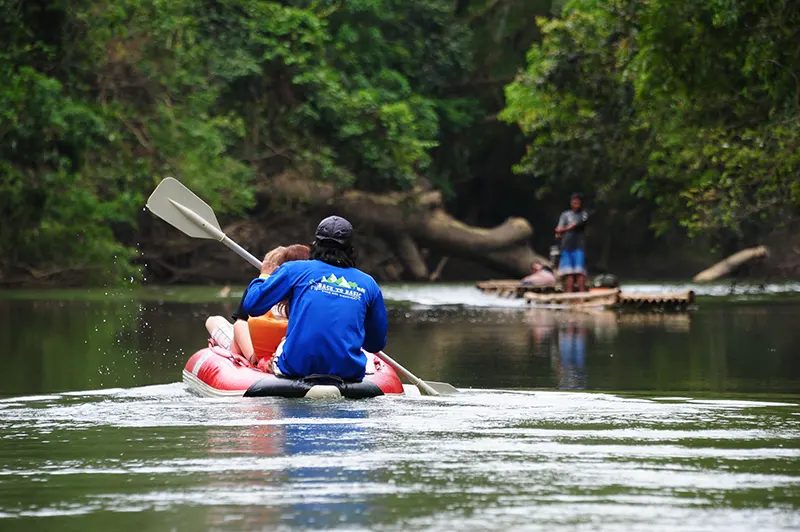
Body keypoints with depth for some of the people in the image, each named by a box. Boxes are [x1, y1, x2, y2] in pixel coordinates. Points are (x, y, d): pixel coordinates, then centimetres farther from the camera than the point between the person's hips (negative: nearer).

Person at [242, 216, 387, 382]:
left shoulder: (295, 270, 0)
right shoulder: (368, 284, 7)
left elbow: (252, 305, 0)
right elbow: (376, 344, 14)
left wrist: (264, 277, 20)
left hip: (297, 367, 0)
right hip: (349, 372, 0)